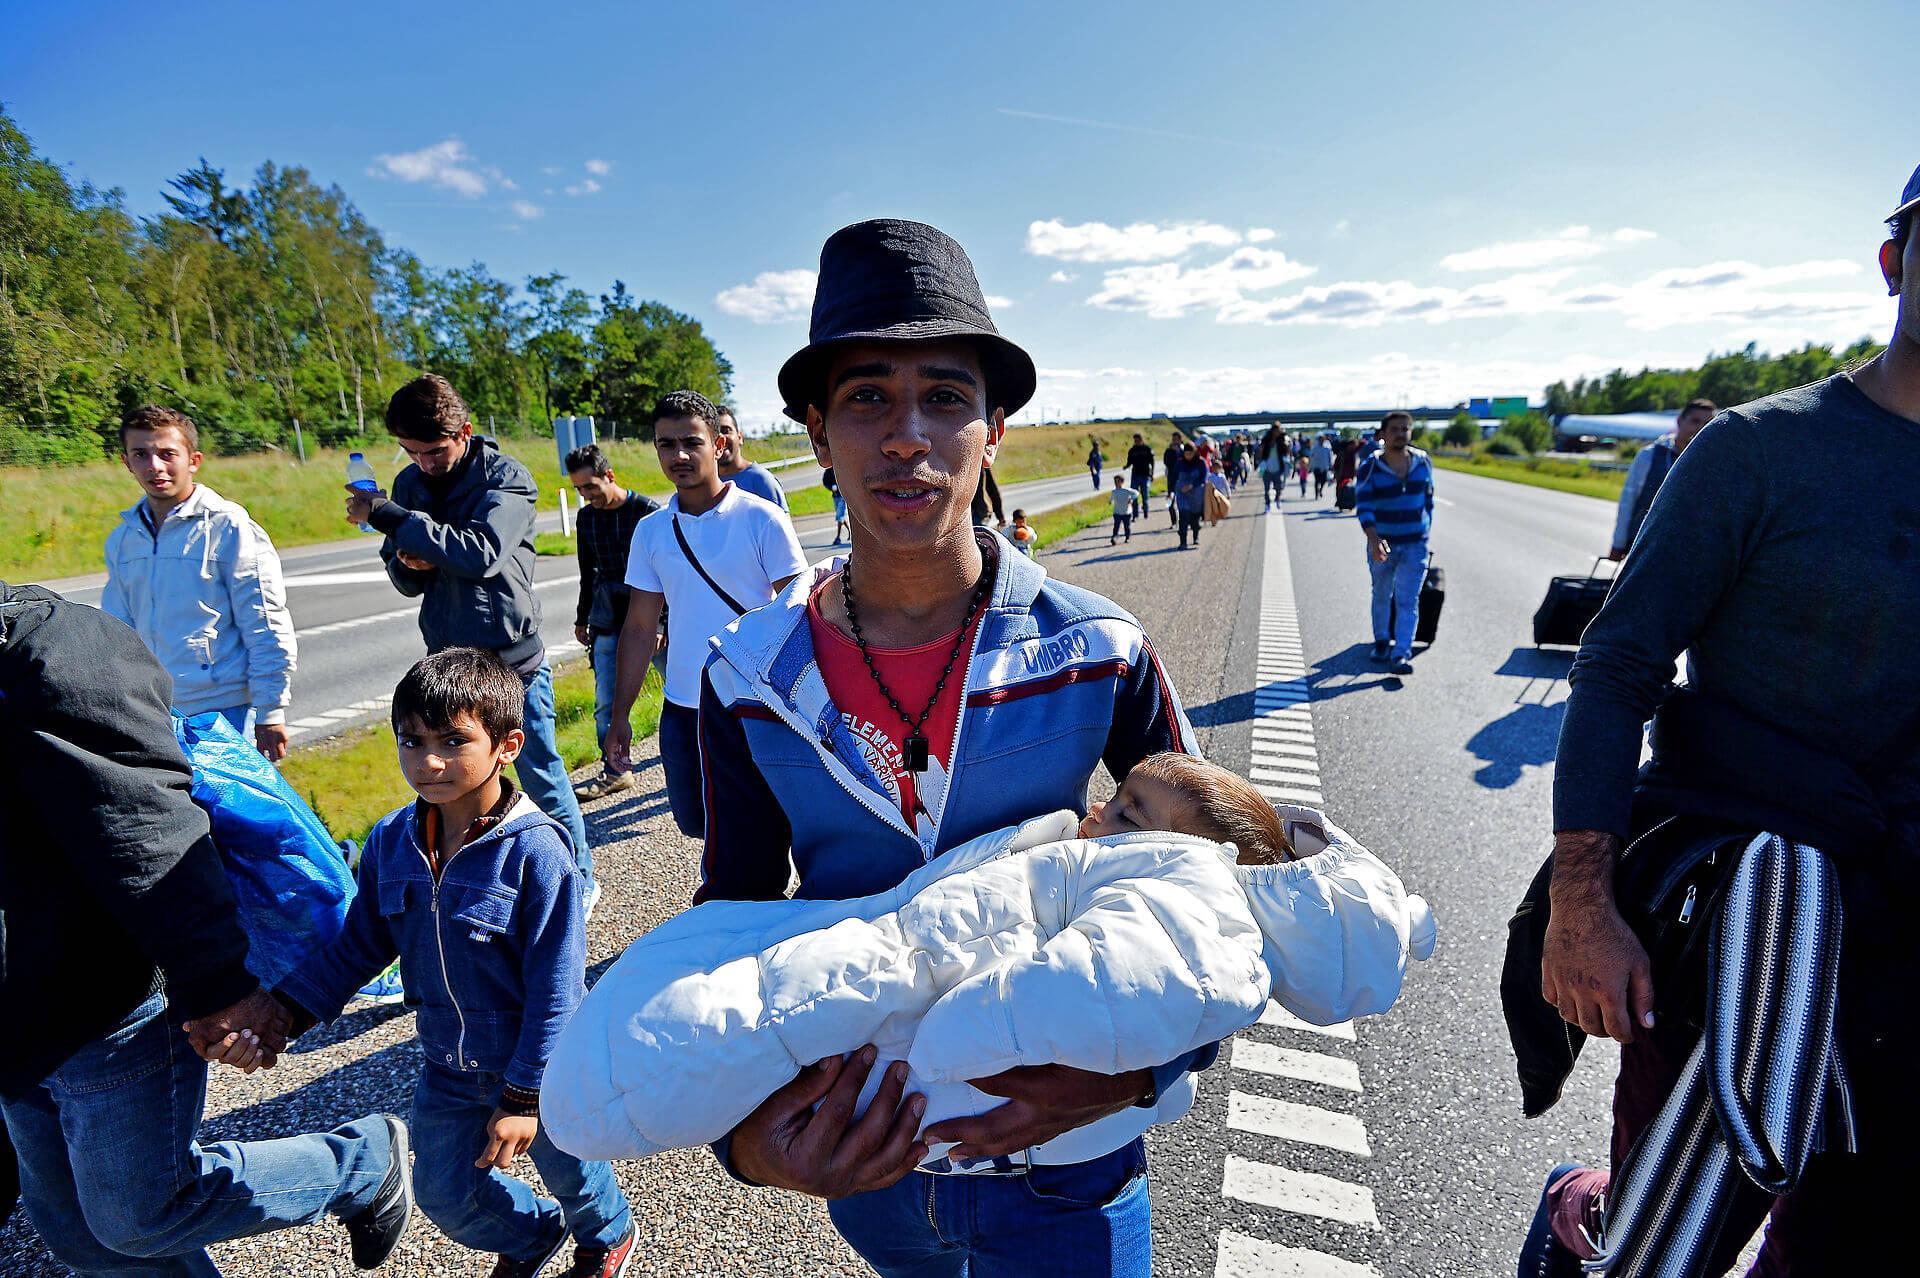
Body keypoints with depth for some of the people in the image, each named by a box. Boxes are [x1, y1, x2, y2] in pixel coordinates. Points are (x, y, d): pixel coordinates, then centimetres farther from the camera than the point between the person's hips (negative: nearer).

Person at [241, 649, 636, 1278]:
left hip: (540, 1064, -5)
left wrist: (525, 1097, -20)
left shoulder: (533, 849, -28)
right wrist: (283, 1012, -10)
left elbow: (555, 985, -24)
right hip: (448, 1068, 5)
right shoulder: (390, 843, -9)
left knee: (569, 1170, 20)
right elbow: (355, 948, 4)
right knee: (445, 1193, 22)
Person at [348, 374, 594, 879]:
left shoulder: (506, 477, -11)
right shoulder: (409, 482, 6)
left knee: (542, 780, 5)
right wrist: (407, 562, -11)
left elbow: (481, 553, -28)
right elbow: (406, 582, 13)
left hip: (511, 659, -5)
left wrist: (386, 515, -24)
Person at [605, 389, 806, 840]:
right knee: (694, 822, 16)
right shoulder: (650, 531, 4)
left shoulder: (762, 519, -10)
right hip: (681, 709, 5)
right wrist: (620, 715, 7)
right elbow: (640, 629, 8)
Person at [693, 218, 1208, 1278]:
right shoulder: (751, 677, -13)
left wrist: (1137, 1065, -24)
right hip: (862, 1161, 3)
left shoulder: (1099, 655, -18)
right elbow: (733, 918, -6)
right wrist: (745, 1130, -22)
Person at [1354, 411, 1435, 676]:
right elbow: (1363, 507, -19)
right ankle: (1382, 641, 36)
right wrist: (1374, 539, -34)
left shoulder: (1423, 463, 0)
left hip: (1415, 545, 1)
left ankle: (1402, 654, -7)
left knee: (1408, 600, -6)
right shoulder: (1370, 468, -10)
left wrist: (1426, 531, 14)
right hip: (1382, 544, -1)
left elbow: (1428, 499, 13)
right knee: (1382, 596, 15)